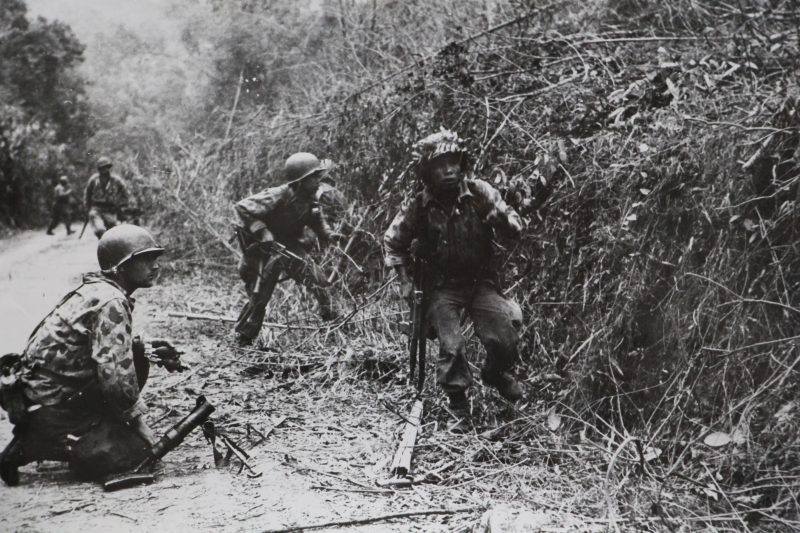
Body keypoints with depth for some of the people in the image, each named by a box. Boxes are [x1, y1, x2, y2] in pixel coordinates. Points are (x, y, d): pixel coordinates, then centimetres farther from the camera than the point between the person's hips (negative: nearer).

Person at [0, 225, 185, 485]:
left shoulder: (96, 289, 9)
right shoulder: (111, 303, -21)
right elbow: (114, 374, -27)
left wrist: (145, 348, 5)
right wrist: (137, 416, -12)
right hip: (50, 407, -9)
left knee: (137, 358, 10)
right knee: (134, 451, -6)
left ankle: (98, 427, 14)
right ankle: (31, 445, -3)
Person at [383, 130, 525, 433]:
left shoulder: (479, 193, -9)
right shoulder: (418, 207, -10)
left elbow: (515, 229, -6)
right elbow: (393, 243, 7)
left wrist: (501, 217, -28)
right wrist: (404, 280, 1)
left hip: (481, 281, 1)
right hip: (442, 288, -1)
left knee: (503, 339, -13)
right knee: (451, 346, -15)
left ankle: (496, 374, 23)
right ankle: (458, 407, 7)